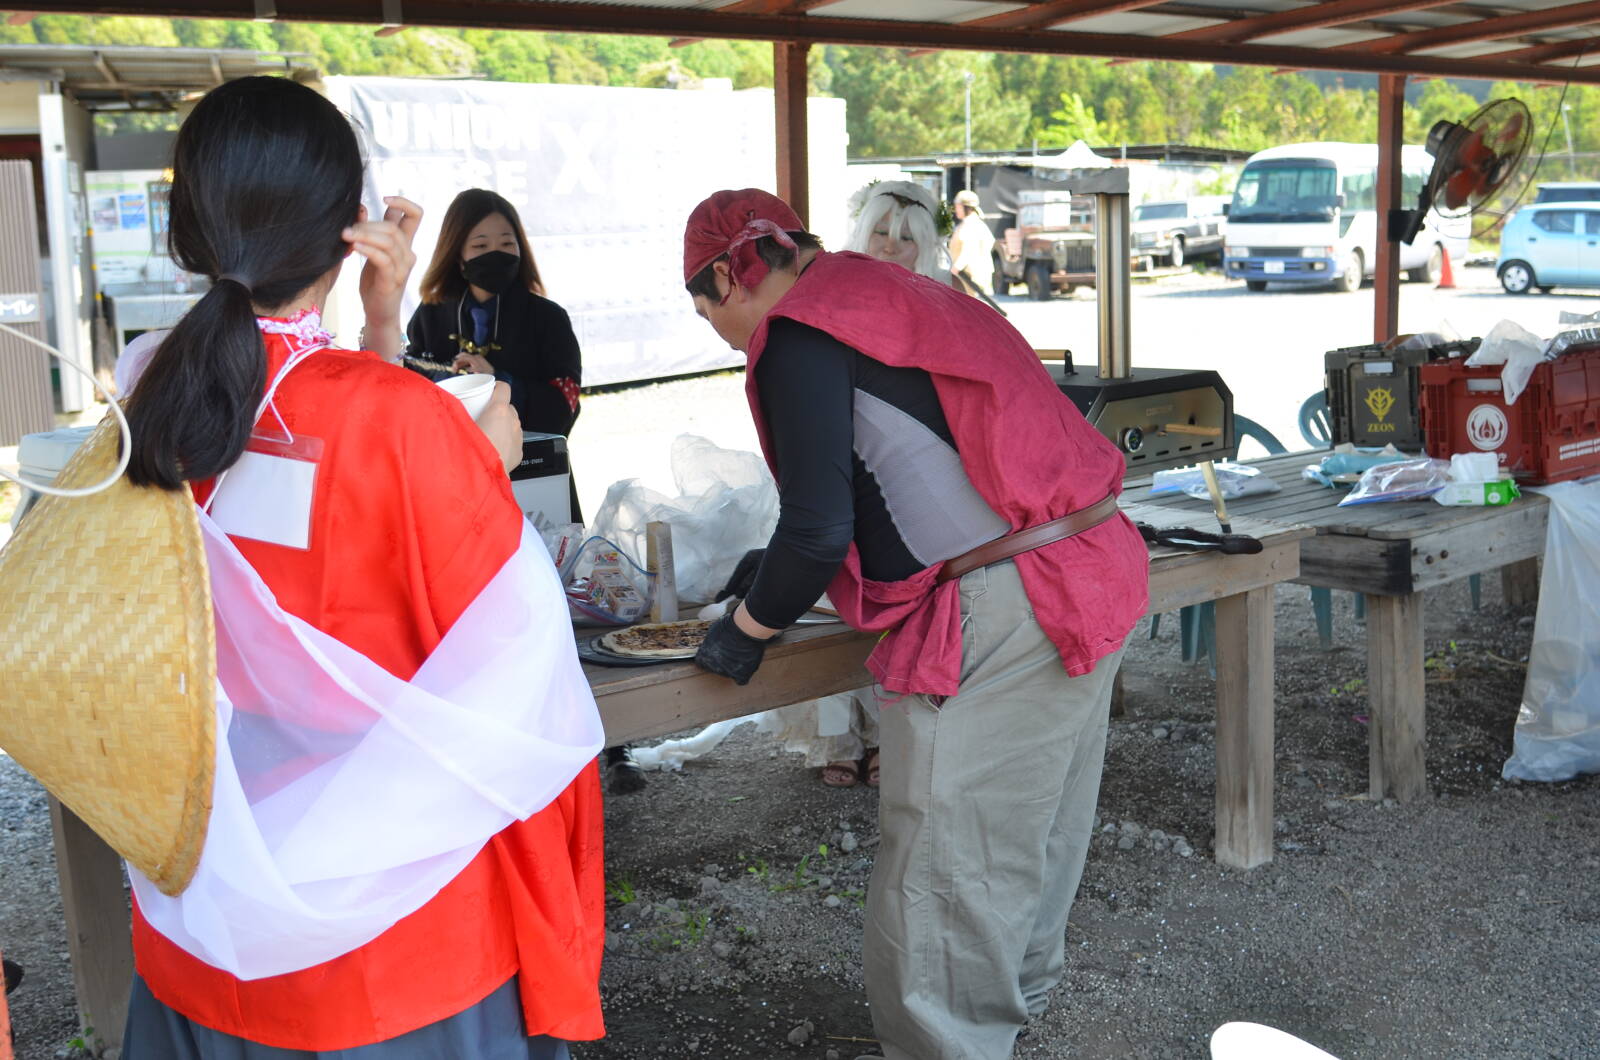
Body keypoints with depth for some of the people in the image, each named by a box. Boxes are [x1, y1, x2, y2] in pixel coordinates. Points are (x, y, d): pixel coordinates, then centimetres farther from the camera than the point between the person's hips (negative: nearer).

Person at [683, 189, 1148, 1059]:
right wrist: (778, 579, 32)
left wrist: (747, 629, 2)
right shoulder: (892, 293, 19)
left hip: (997, 616, -10)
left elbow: (819, 527, -15)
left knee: (940, 875, 1)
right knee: (1034, 825, 25)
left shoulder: (799, 335, -10)